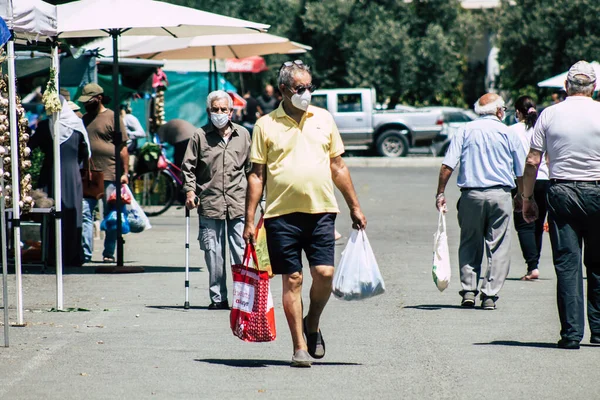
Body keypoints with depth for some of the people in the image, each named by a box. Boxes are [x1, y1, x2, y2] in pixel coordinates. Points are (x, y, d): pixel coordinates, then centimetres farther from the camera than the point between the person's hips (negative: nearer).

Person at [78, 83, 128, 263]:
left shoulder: (112, 118, -1)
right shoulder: (84, 119, 16)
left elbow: (122, 147, -3)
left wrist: (125, 172, -8)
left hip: (109, 176, -5)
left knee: (111, 216, 3)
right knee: (84, 213, -4)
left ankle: (109, 253, 10)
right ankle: (85, 253, -4)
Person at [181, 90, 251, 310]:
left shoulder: (242, 135, 10)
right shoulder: (199, 136, 4)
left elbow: (251, 167, 17)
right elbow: (188, 167, 6)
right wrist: (190, 190, -5)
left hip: (238, 203, 1)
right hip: (209, 203, -1)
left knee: (241, 252, -1)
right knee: (213, 253, 1)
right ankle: (218, 297, 8)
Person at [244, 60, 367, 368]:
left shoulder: (323, 119, 11)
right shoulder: (266, 125, 4)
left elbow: (338, 167, 17)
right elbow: (257, 175, 4)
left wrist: (354, 207, 14)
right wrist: (249, 220, -1)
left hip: (321, 211, 2)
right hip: (282, 213, -2)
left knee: (324, 273, -7)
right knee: (292, 280, 0)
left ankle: (312, 324, 20)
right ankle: (300, 347, 6)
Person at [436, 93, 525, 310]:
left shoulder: (466, 131, 5)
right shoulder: (508, 133, 4)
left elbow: (447, 166, -3)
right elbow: (522, 172, 6)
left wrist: (440, 193, 2)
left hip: (471, 194, 1)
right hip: (500, 194, -1)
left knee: (470, 245, 12)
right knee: (498, 247, 4)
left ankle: (468, 290, 5)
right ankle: (490, 295, 0)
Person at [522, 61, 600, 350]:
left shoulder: (549, 115, 1)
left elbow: (532, 161, 0)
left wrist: (527, 198, 9)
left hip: (561, 193, 0)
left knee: (567, 264, 2)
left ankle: (571, 333, -3)